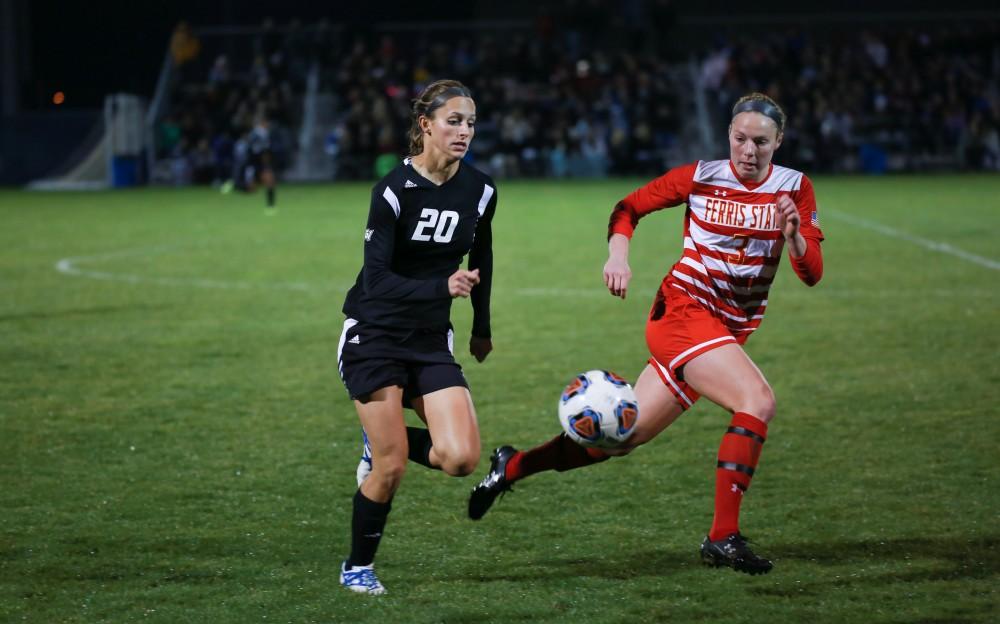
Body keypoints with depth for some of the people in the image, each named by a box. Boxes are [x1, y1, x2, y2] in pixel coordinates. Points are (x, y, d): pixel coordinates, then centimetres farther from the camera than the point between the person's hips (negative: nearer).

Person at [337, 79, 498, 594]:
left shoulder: (480, 190, -2)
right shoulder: (393, 190, -17)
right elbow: (377, 280, -23)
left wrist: (482, 328, 24)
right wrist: (443, 286, -37)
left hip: (431, 340, 5)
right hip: (375, 335, -5)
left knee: (461, 458, -12)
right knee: (391, 468, -8)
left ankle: (382, 443, 19)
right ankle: (357, 567, 16)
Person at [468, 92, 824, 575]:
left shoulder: (794, 188, 1)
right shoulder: (701, 177, -5)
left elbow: (812, 273, -4)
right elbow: (629, 207, 7)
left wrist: (793, 235, -24)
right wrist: (617, 255, -11)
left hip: (730, 331, 5)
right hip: (682, 312, -5)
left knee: (625, 435, 9)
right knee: (757, 400, -27)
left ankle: (512, 466, 28)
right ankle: (723, 537, -24)